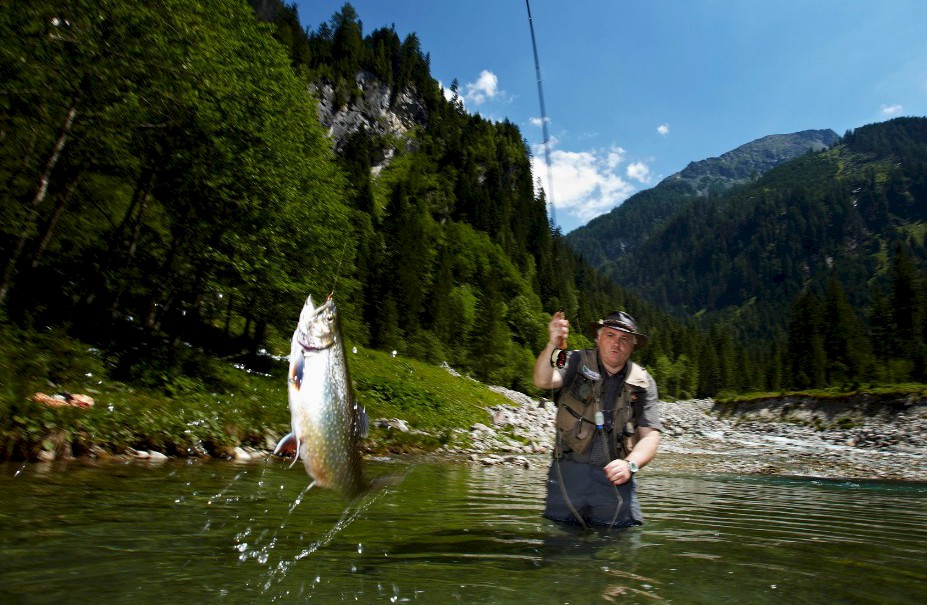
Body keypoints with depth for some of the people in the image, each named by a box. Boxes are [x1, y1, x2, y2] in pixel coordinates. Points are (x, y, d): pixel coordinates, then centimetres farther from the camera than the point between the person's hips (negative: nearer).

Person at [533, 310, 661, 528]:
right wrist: (552, 346, -39)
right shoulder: (576, 363, -1)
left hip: (615, 476, 1)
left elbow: (650, 435, 2)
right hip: (569, 472, -1)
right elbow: (542, 381, -20)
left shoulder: (643, 383, 5)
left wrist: (630, 464, -17)